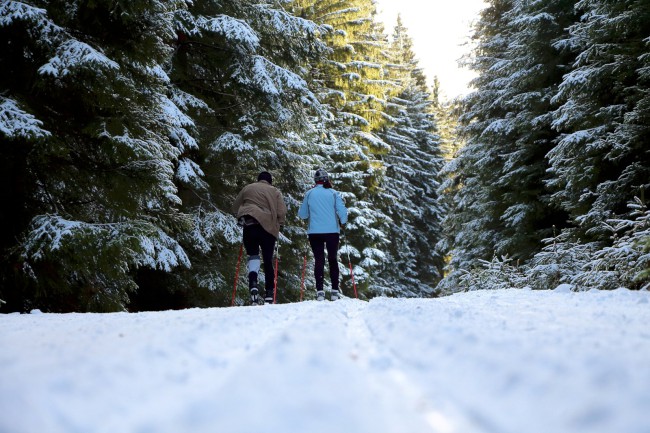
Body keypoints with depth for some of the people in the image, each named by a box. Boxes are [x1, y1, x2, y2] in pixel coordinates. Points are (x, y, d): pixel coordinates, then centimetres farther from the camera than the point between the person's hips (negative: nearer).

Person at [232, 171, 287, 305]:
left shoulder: (247, 188, 15)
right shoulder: (275, 191, 10)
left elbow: (235, 207, 18)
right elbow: (282, 212, -1)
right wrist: (279, 224, 14)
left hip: (249, 225, 1)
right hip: (268, 227, -1)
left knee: (253, 255, 7)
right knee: (268, 260, 8)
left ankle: (253, 284, -21)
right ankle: (269, 293, 9)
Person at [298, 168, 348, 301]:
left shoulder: (309, 194, 1)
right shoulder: (333, 193, -2)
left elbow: (302, 214, 8)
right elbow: (342, 212, -6)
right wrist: (342, 222, 14)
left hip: (315, 232, 0)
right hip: (332, 231, 0)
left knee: (319, 260, 5)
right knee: (333, 259, 11)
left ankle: (320, 291, -5)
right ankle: (335, 290, 6)